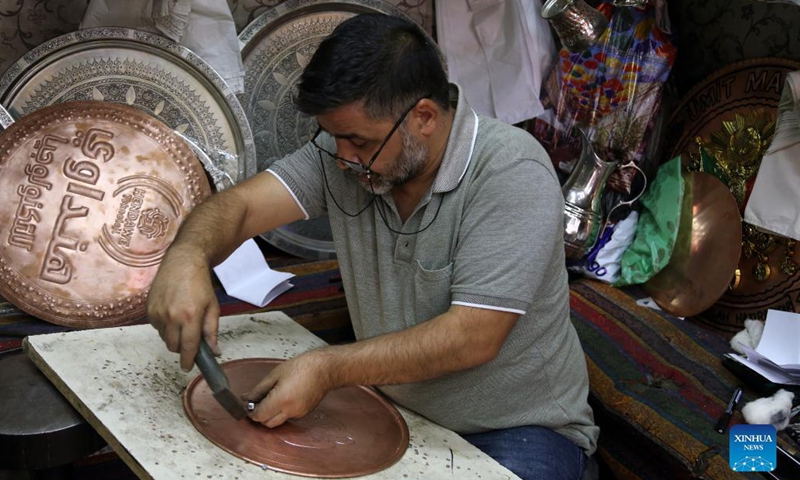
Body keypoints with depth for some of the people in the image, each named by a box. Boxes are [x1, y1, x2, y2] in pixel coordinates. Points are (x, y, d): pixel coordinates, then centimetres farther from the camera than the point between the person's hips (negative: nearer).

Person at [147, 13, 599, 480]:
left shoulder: (513, 174, -23)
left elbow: (473, 338, -27)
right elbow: (241, 205, -11)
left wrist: (330, 367, -30)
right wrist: (188, 256, -33)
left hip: (519, 427, -4)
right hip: (398, 412, 4)